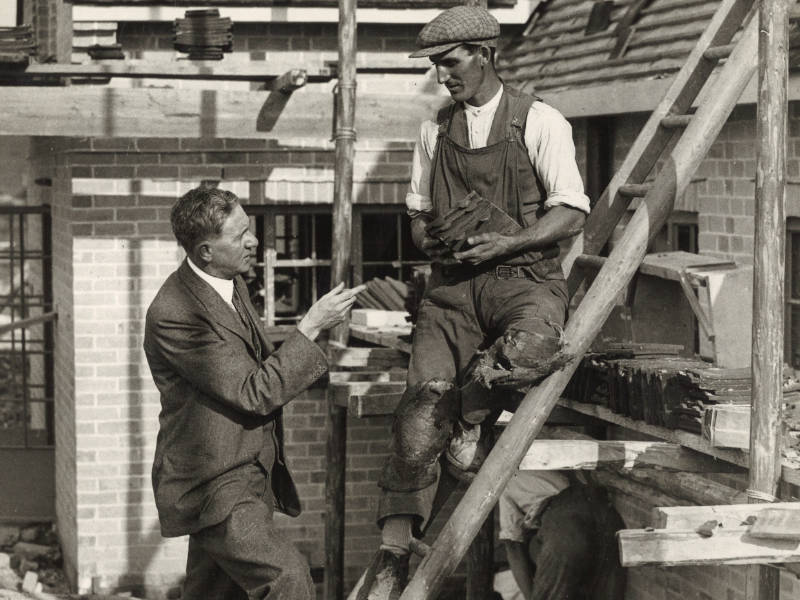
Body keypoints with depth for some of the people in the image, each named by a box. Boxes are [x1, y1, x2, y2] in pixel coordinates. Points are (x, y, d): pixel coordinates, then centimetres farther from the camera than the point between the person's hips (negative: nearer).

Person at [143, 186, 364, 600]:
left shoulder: (231, 284, 7)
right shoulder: (173, 314, -23)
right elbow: (254, 394, -22)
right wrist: (311, 326, -19)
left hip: (249, 476, 9)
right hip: (213, 487, -9)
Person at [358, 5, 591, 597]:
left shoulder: (539, 122, 0)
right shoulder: (435, 131, 16)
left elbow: (572, 213, -4)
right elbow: (418, 211, 24)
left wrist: (503, 243, -16)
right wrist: (428, 240, 0)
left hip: (525, 277, -3)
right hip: (453, 283, 3)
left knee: (528, 344, -40)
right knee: (422, 406, -19)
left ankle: (472, 415, -8)